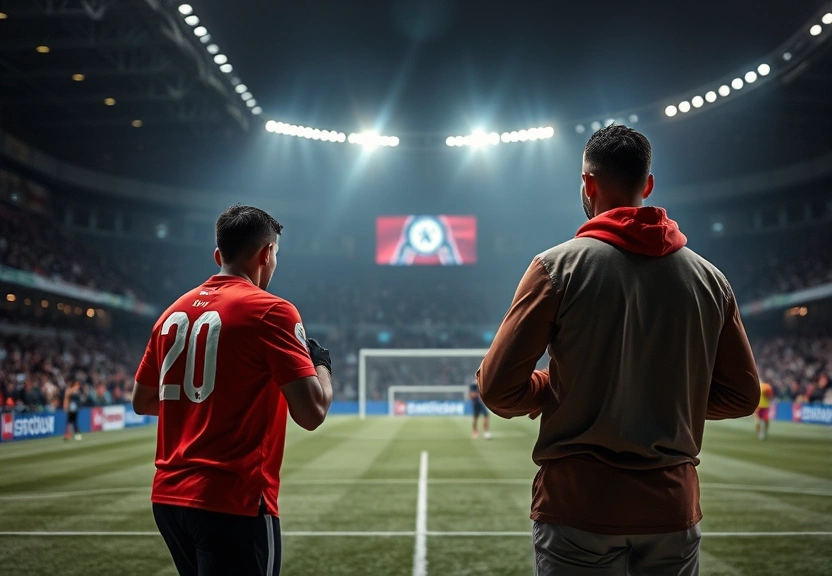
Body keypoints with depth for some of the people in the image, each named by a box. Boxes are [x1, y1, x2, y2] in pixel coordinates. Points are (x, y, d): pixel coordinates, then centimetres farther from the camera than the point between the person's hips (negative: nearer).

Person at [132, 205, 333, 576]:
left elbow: (142, 401, 20)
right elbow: (311, 412, -16)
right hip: (233, 503, -7)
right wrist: (322, 364, 3)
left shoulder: (174, 311, 10)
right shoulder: (270, 312, -10)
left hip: (168, 498, 7)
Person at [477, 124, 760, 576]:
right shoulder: (709, 278, 3)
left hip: (579, 506, -3)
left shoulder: (558, 266, -8)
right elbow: (741, 395, 8)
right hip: (674, 509, 4)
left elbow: (498, 388, -10)